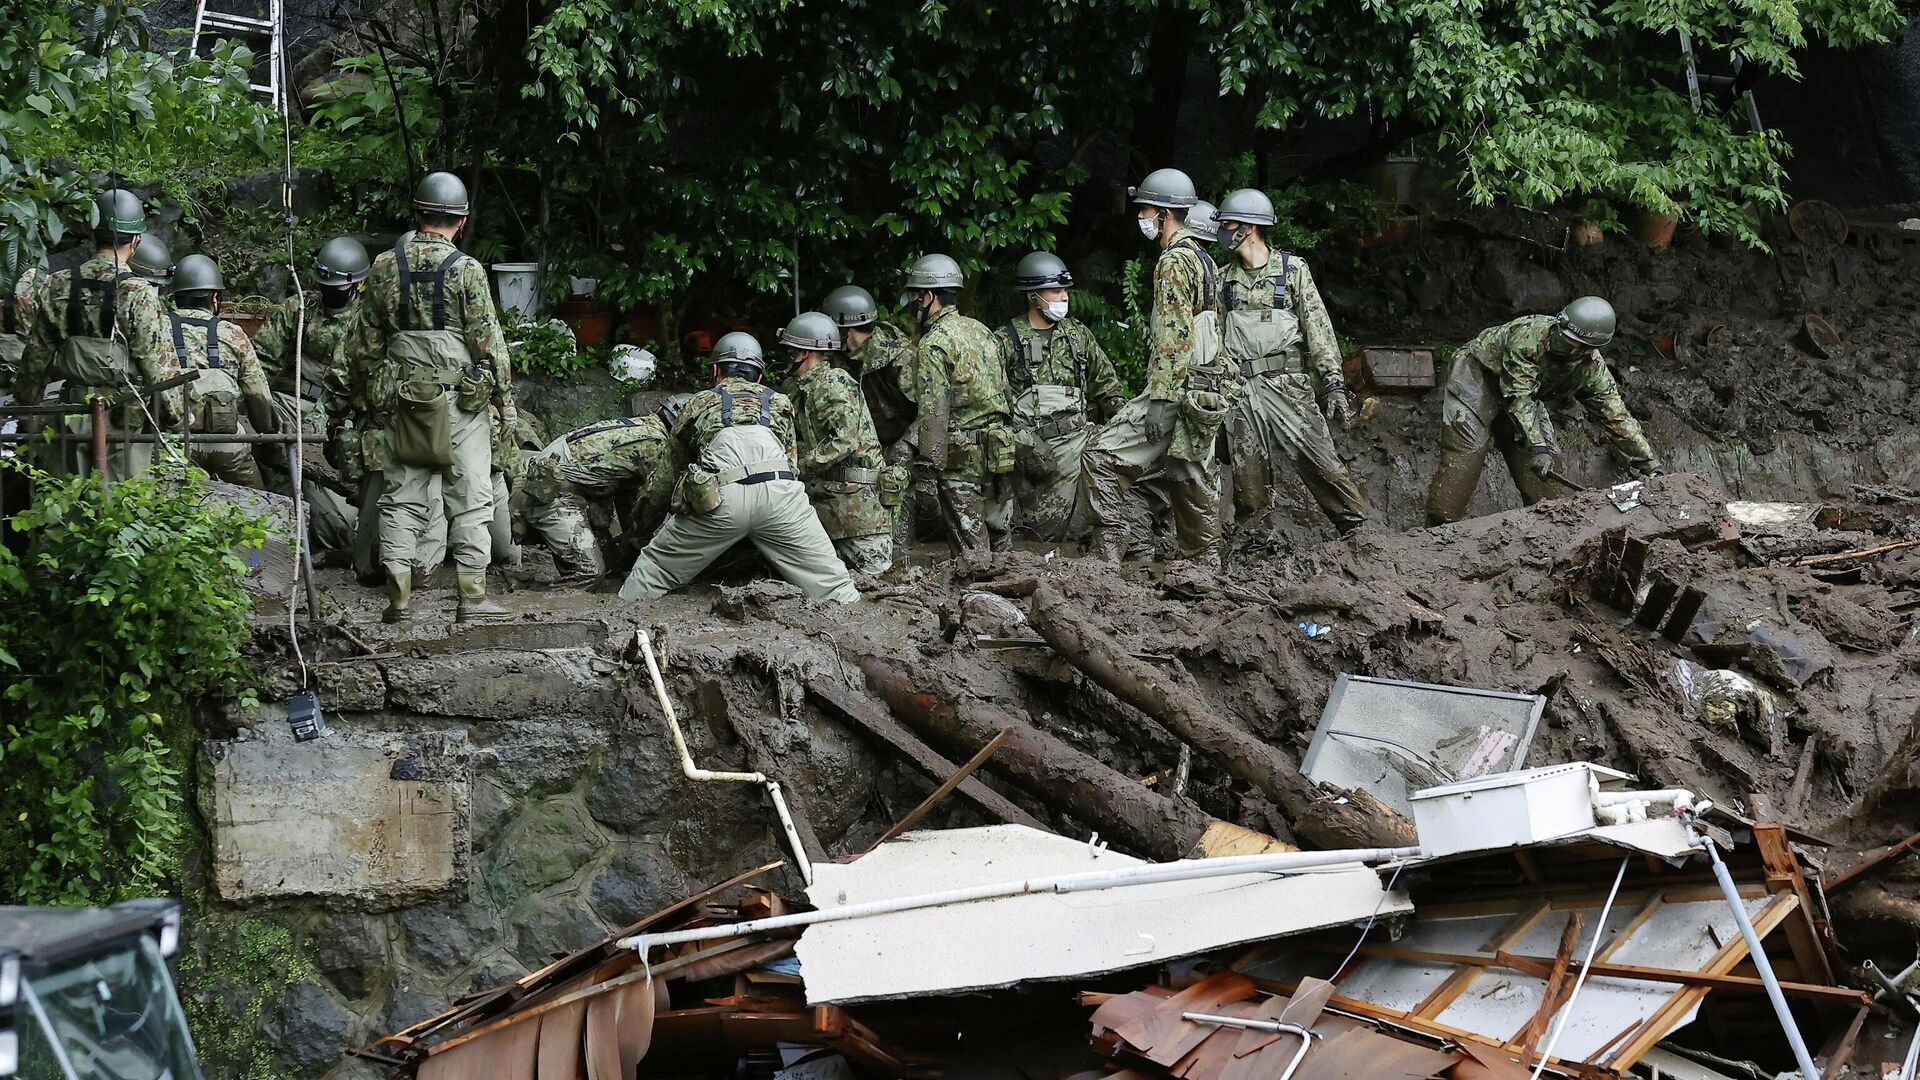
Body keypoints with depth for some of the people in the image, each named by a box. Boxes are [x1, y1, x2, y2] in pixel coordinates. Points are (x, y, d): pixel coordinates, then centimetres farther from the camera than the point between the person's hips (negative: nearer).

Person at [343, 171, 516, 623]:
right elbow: (488, 342, -9)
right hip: (460, 400, -4)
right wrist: (506, 398, 0)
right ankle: (472, 597, 0)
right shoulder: (466, 270, -9)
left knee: (401, 498, 8)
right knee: (469, 500, 2)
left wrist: (375, 399, 18)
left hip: (402, 399, 4)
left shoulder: (384, 268, 3)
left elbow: (362, 344, 8)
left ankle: (398, 598, 6)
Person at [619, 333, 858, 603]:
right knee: (830, 579, 7)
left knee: (653, 568, 15)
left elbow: (670, 471, 35)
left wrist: (651, 510, 52)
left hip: (719, 498, -1)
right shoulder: (779, 402, 32)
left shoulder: (699, 404, 29)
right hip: (778, 491, 1)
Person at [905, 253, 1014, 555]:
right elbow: (1005, 392, 17)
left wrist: (930, 461, -15)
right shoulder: (981, 330, 14)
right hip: (1000, 450, 8)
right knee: (1000, 535, 12)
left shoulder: (933, 345, -11)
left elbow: (933, 411, -17)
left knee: (970, 547, -4)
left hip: (962, 455, -8)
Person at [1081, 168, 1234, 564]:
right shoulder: (1202, 257, 19)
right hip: (1207, 391, 10)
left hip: (1180, 391, -10)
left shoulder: (1174, 261, -12)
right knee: (1191, 476, 12)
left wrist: (1161, 399, -23)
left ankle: (1119, 548, -14)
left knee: (1101, 457, -11)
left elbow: (1174, 337, -20)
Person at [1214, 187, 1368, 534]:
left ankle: (1358, 529, -3)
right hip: (1241, 391, 3)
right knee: (1248, 480, 2)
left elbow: (1318, 327, -2)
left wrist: (1333, 384, -10)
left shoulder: (1293, 269, 3)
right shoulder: (1224, 280, 13)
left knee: (1321, 462, -10)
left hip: (1287, 384, -3)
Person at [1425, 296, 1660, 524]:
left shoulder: (1592, 370, -15)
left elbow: (1616, 416, -4)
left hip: (1524, 397, 6)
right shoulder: (1529, 334, -35)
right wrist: (1537, 447, -43)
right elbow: (1518, 395, -37)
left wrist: (1646, 458, -6)